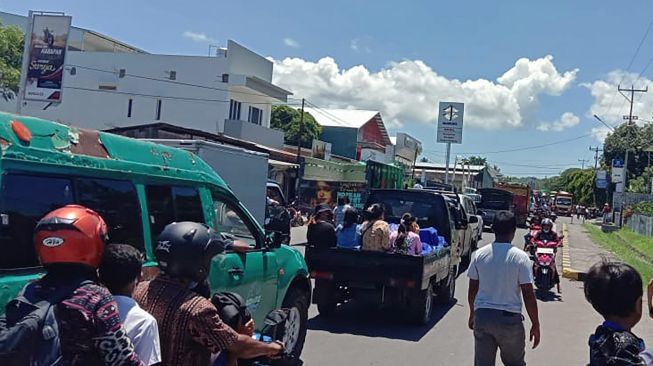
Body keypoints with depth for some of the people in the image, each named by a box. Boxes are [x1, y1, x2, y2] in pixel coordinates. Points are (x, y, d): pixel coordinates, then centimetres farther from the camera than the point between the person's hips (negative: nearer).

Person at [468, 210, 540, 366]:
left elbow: (472, 290, 6)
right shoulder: (520, 257, -10)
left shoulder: (479, 254, -1)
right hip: (510, 318, -2)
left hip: (482, 316, 3)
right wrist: (535, 324, 0)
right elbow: (528, 295, -10)